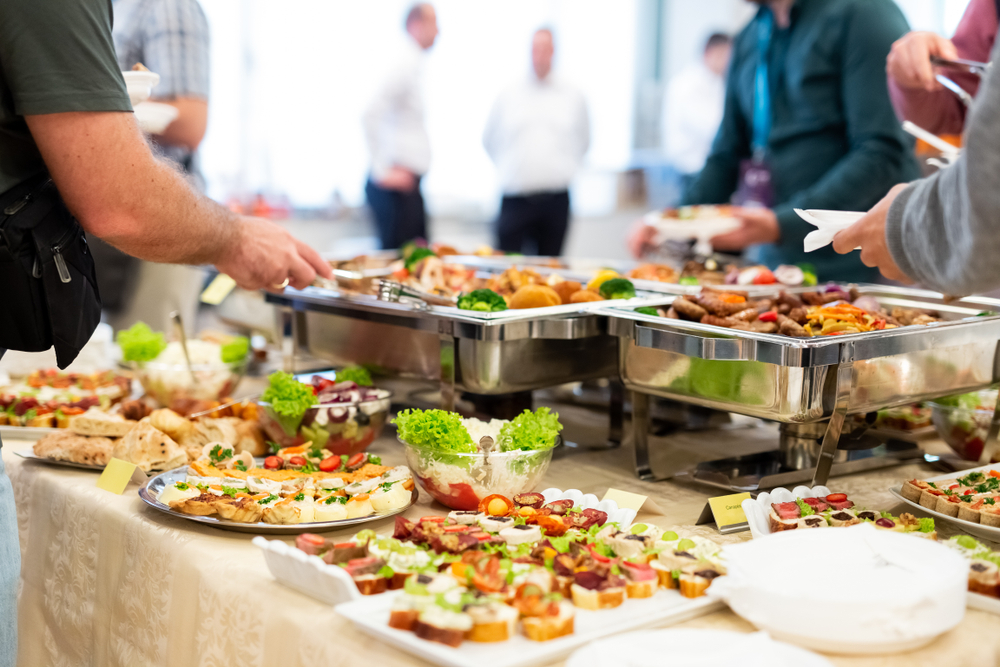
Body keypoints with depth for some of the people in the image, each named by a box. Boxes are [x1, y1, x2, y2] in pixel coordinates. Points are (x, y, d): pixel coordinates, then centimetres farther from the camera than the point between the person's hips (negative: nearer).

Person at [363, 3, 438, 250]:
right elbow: (371, 114, -24)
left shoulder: (413, 65, 17)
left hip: (408, 181, 10)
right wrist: (383, 171, -22)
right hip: (398, 184, -10)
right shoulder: (405, 65, -13)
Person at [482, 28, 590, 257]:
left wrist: (567, 167, 13)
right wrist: (507, 168, 12)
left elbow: (583, 141, 22)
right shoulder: (508, 96, 6)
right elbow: (489, 140, 18)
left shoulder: (573, 96, 8)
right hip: (516, 200, -1)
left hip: (556, 200, 1)